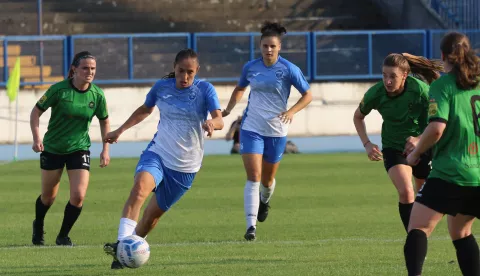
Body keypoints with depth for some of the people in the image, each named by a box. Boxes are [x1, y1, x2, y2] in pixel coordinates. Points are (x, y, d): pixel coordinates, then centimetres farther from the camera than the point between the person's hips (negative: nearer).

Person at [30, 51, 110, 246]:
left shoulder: (97, 95, -8)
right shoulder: (59, 90, -16)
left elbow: (104, 121, 8)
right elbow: (36, 111, -7)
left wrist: (105, 149, 2)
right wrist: (36, 138, -19)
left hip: (79, 149, 1)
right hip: (52, 149, -1)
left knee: (78, 196, -14)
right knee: (48, 196, 12)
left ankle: (63, 236, 7)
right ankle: (38, 227, 43)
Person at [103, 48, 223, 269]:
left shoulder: (205, 89, -8)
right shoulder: (162, 87, 0)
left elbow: (219, 120, -20)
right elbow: (145, 110, 20)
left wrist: (212, 123, -43)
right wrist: (121, 130, 19)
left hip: (185, 166, -1)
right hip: (157, 153, 1)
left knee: (154, 213, 8)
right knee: (141, 185, -31)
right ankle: (122, 243, -40)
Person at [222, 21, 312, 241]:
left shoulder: (289, 69, -9)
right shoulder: (250, 67, -1)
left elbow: (307, 95, -2)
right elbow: (240, 89, 19)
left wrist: (292, 111, -19)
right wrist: (229, 108, 2)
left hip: (276, 131, 0)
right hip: (251, 129, 0)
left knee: (267, 179, 15)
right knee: (253, 177, -13)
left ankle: (265, 200, 51)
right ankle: (251, 226, -16)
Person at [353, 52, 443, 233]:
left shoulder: (421, 90, -26)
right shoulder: (375, 94, -20)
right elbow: (358, 117, 2)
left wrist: (420, 140, -34)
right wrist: (367, 144, -9)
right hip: (393, 148, 0)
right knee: (405, 192, -22)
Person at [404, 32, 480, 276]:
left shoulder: (442, 85, -8)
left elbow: (437, 128, -19)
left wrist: (416, 152, -3)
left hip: (450, 172, -6)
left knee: (418, 228, -4)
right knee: (460, 232, 20)